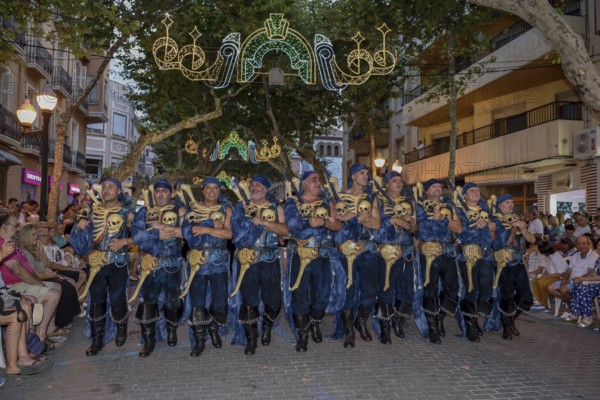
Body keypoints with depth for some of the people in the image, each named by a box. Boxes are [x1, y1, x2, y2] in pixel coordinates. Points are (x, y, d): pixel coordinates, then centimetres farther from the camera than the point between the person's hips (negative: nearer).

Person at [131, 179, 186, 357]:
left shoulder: (179, 211, 2)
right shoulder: (144, 211, 7)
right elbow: (136, 234, -8)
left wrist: (160, 226, -16)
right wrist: (158, 234, -16)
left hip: (172, 264, -1)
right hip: (150, 264, 1)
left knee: (172, 301, 11)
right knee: (147, 302, 2)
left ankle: (172, 331, 36)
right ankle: (149, 341, 16)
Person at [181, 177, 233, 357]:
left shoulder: (225, 209, 5)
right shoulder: (193, 209, 6)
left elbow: (229, 233, -9)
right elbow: (188, 231, -10)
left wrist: (205, 229, -16)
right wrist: (214, 227, -15)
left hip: (219, 262, 0)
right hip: (198, 261, 0)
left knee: (219, 301, 3)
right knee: (197, 302, 1)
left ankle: (213, 328, 33)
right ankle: (199, 340, 15)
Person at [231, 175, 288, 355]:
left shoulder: (276, 208, 8)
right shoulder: (241, 207, 9)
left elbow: (285, 231, -6)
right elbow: (236, 229, 1)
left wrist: (263, 222, -16)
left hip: (270, 260, 1)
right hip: (247, 259, 0)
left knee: (272, 298, 6)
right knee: (249, 299, 1)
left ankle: (267, 328, 34)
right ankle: (251, 338, 15)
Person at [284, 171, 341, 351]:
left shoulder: (327, 204, 11)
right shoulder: (293, 204, 1)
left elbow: (338, 225, -1)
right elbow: (292, 224, -17)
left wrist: (322, 222, -20)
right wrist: (320, 222, -16)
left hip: (322, 256, 3)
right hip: (300, 256, -3)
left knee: (321, 294, 9)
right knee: (299, 294, 0)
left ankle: (315, 323, 35)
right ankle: (303, 333, 15)